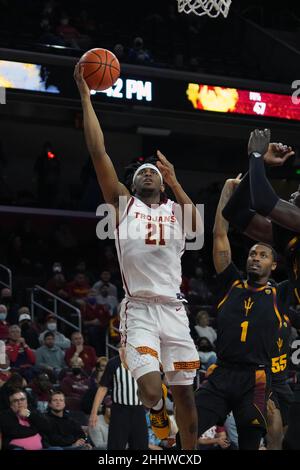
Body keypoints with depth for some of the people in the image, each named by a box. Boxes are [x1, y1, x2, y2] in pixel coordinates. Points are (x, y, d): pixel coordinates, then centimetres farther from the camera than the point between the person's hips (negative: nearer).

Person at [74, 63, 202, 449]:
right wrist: (85, 95, -3)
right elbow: (97, 152, 0)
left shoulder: (175, 209, 13)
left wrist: (175, 183, -12)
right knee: (152, 392, -17)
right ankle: (157, 410, 18)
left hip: (173, 311, 3)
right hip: (139, 311, -2)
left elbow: (198, 229, -11)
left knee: (184, 393, 5)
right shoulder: (123, 203, 8)